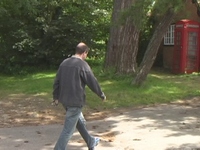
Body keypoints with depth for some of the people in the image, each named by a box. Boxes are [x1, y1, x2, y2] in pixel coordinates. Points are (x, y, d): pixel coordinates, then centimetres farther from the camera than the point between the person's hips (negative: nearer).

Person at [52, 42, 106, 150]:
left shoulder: (64, 62, 6)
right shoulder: (82, 65, -13)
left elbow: (56, 81, 10)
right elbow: (93, 82, -9)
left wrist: (56, 97, 19)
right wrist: (102, 95, 5)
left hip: (64, 100, 8)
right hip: (76, 101, -8)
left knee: (80, 122, 24)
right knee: (68, 129, -1)